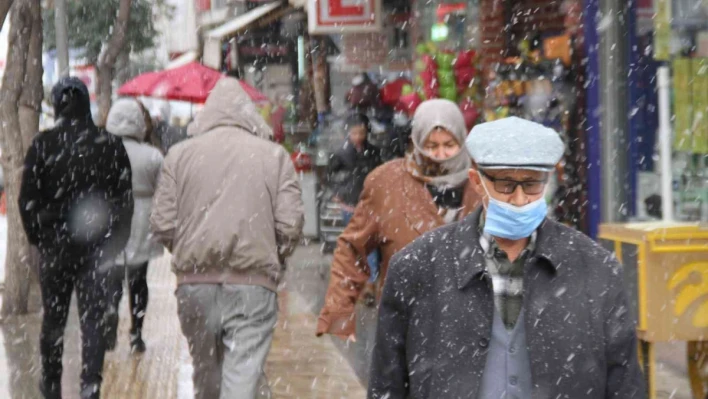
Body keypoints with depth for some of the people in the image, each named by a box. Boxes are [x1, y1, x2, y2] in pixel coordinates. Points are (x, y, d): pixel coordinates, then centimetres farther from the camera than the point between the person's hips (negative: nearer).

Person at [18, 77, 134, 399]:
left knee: (53, 318, 13)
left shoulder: (43, 145, -6)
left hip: (55, 244, 0)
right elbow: (125, 199, 1)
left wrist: (38, 238, 8)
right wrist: (116, 242, 9)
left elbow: (28, 199, -4)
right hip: (98, 247, 0)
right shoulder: (110, 146, -2)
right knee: (93, 319, 3)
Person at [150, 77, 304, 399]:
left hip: (195, 282, 2)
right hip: (253, 283, -2)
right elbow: (290, 225, -4)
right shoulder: (274, 155, 2)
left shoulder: (180, 154, 4)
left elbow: (163, 226, 1)